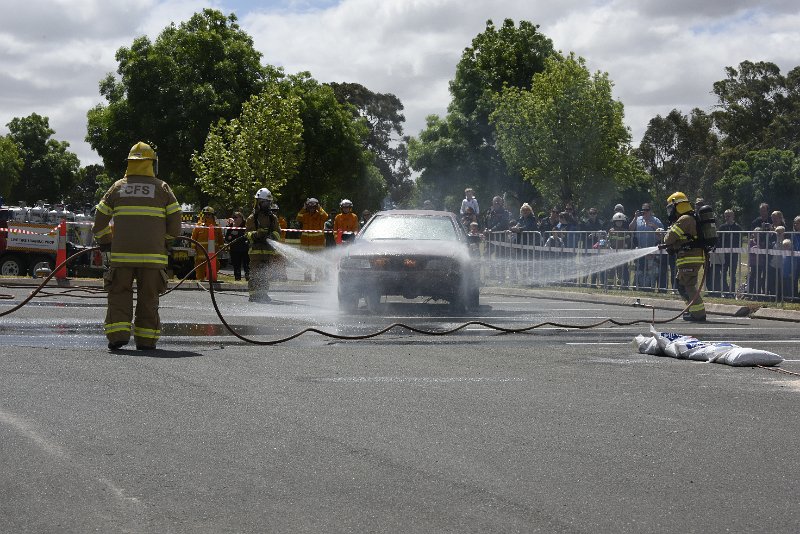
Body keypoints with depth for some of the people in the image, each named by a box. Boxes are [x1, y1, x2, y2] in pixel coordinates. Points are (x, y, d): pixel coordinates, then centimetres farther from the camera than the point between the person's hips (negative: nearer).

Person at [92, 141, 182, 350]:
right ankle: (146, 339, 8)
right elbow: (175, 223, 2)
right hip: (152, 255, -1)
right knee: (148, 296, 7)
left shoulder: (118, 187, 9)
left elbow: (99, 222, 10)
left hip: (122, 254, 1)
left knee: (120, 293, 8)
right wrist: (165, 242, 19)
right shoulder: (162, 188, 5)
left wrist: (105, 242, 26)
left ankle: (118, 333, -5)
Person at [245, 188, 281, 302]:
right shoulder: (252, 218, 2)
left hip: (269, 249, 4)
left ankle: (264, 294, 12)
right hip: (256, 249, -4)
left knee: (266, 273, 6)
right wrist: (255, 234, -24)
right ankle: (253, 294, -4)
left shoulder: (273, 218, 13)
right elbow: (248, 233, -3)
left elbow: (277, 232, 10)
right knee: (255, 273, -7)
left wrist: (272, 235, -12)